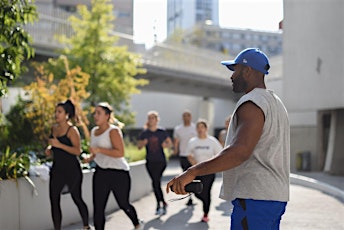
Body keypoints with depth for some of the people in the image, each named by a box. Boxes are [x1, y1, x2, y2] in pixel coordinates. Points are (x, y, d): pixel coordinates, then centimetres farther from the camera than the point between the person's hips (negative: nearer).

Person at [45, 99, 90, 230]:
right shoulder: (54, 128, 10)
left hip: (72, 170, -6)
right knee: (54, 200, 0)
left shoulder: (72, 130, -11)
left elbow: (78, 151, -19)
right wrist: (49, 149, 5)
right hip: (57, 169, 6)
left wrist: (59, 145, -25)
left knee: (76, 198, 8)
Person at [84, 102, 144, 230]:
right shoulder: (93, 131, 10)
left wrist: (99, 150, -26)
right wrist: (90, 157, 5)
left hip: (118, 173, -6)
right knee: (98, 208, -2)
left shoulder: (113, 131, -13)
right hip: (100, 173, 6)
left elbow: (120, 153, -23)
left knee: (123, 204, 11)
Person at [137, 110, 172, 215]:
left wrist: (166, 145, -12)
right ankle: (163, 203, 17)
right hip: (150, 162, 2)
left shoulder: (162, 132, 2)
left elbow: (170, 143, 10)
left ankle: (159, 205, -1)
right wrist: (143, 143, -14)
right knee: (156, 182, 3)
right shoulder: (144, 133, 5)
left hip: (161, 161, -2)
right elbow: (139, 146, 8)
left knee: (156, 182, -13)